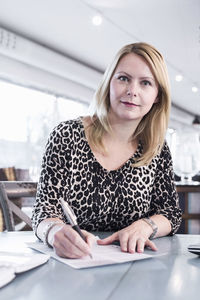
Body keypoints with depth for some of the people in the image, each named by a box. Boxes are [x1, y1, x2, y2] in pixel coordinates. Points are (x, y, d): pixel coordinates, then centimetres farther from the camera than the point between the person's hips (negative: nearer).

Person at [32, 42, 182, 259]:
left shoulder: (158, 150, 2)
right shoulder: (67, 136, -7)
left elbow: (172, 213, 6)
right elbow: (45, 208, -9)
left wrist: (145, 226, -17)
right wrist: (56, 232, -32)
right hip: (72, 264, -1)